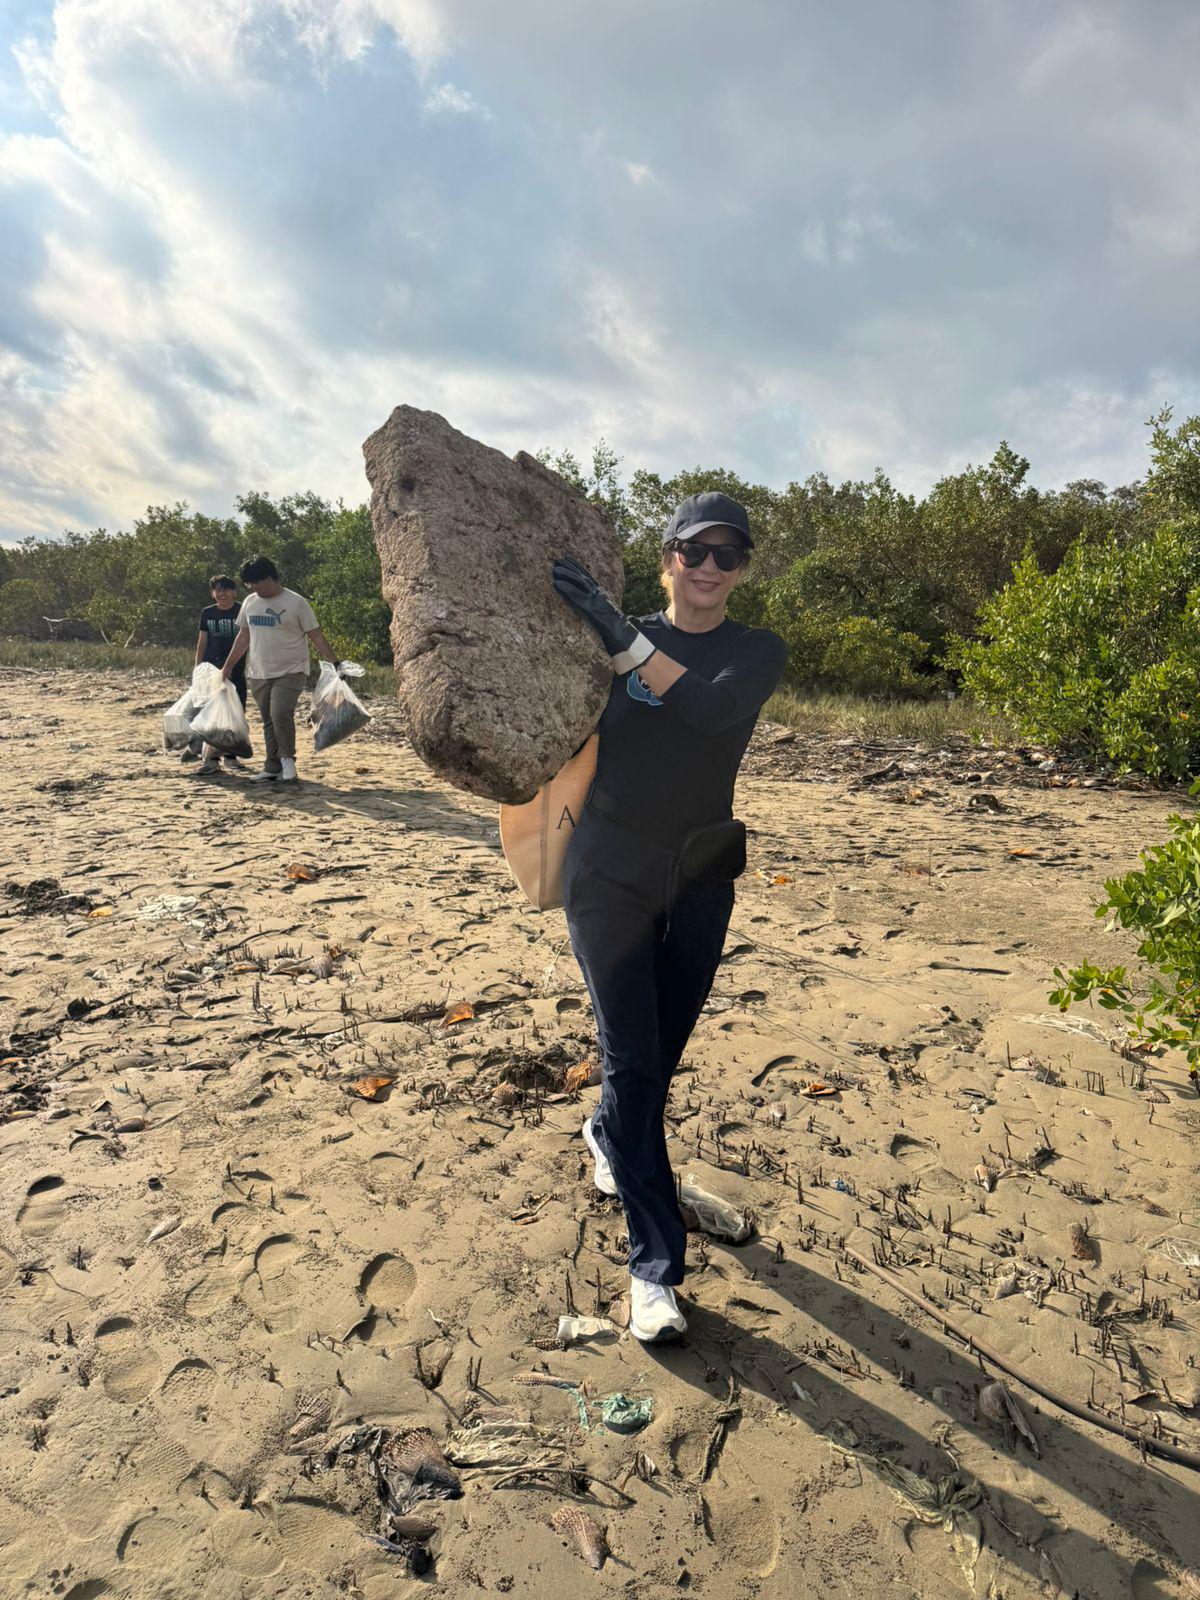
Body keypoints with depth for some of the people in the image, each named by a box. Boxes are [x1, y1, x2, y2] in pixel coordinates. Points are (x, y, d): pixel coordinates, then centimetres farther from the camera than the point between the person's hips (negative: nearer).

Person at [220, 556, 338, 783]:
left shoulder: (296, 603, -7)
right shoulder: (249, 602, 10)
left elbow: (316, 636, -6)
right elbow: (243, 636, 19)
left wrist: (334, 663, -13)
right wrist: (228, 666, 20)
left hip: (290, 672, -6)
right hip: (259, 674, 6)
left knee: (281, 714, -21)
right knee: (269, 721, 9)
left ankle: (287, 758, -1)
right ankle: (273, 768, 17)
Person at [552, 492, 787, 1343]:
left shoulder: (758, 651, -1)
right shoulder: (607, 639, 2)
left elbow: (712, 707, -24)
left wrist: (624, 640, -32)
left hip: (701, 875, 2)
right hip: (610, 869, -1)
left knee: (664, 1049, 15)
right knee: (632, 1058, -6)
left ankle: (607, 1134, 48)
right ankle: (656, 1263, 6)